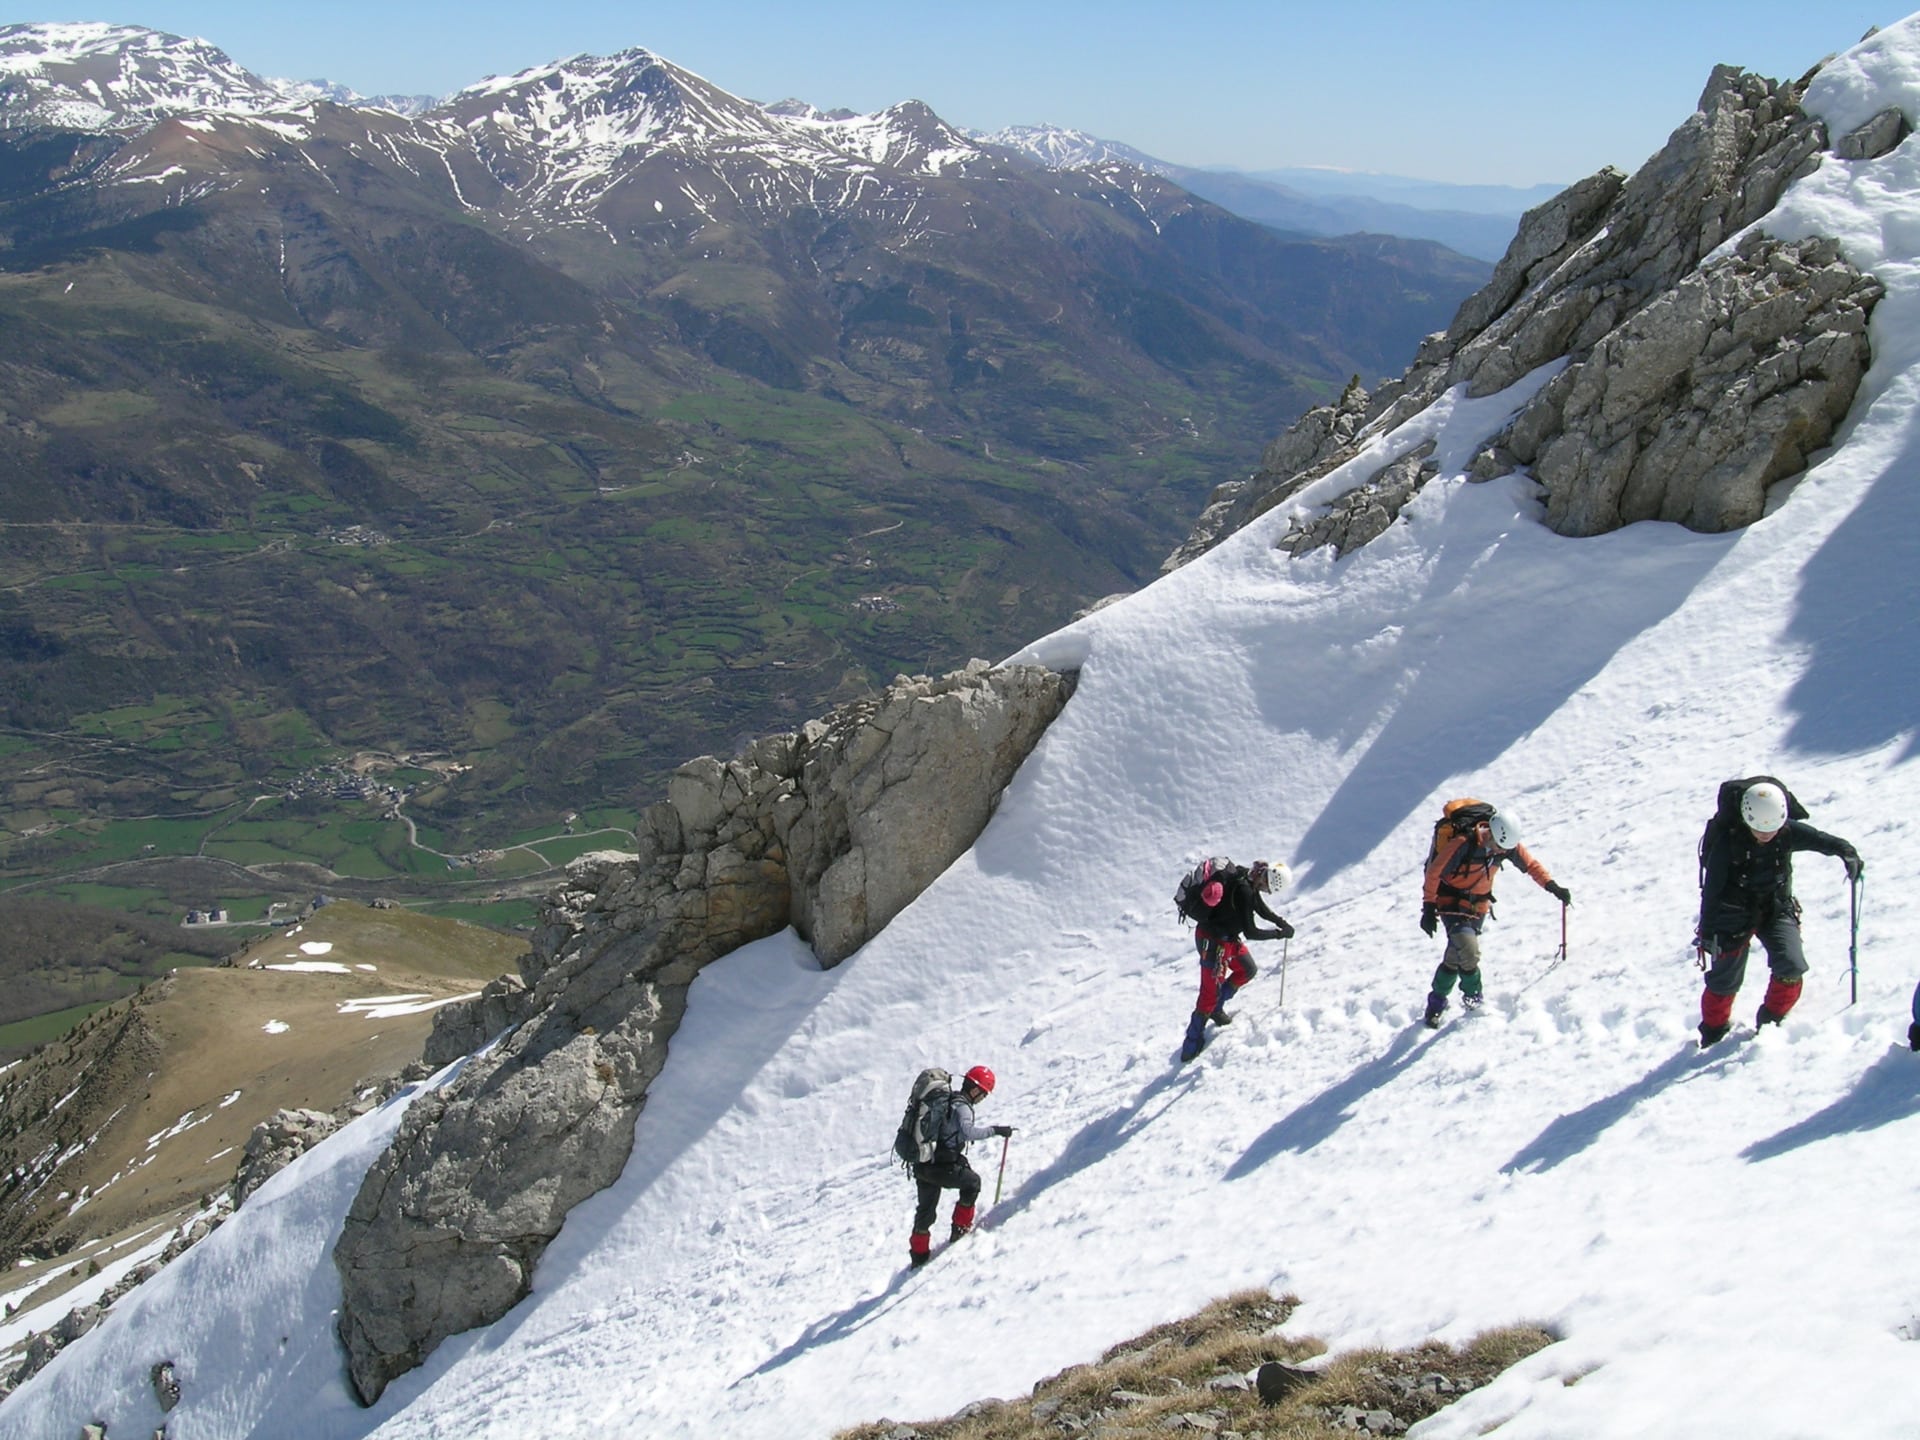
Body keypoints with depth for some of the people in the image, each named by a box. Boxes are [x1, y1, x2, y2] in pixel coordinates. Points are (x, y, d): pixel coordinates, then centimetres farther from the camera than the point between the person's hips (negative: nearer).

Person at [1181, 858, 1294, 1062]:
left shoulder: (1248, 879, -3)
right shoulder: (1243, 890, -32)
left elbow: (1261, 909, 14)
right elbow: (1251, 932, -27)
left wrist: (1281, 923, 1)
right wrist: (1279, 933, -15)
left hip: (1229, 936, 9)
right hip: (1213, 942, -9)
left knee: (1248, 970, 23)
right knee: (1211, 993, -3)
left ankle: (1215, 1009, 33)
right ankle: (1191, 1046, 5)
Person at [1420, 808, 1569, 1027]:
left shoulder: (1508, 844, -12)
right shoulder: (1463, 844, -28)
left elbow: (1531, 865, 3)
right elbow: (1434, 872, -21)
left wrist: (1552, 886, -11)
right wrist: (1428, 908, -19)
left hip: (1478, 904, 5)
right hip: (1451, 900, -5)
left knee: (1455, 956, 8)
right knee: (1468, 949, -22)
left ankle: (1437, 1000, 26)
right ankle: (1473, 994, -1)